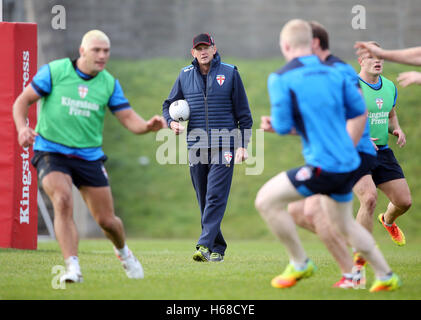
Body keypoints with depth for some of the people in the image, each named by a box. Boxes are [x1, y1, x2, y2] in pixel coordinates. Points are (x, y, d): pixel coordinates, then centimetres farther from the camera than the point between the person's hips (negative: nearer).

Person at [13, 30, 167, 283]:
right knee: (63, 201, -29)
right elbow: (22, 101, -2)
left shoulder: (109, 83, 2)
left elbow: (129, 119, -2)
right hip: (51, 152, -3)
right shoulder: (54, 71, -6)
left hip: (89, 156, 3)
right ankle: (73, 268, -28)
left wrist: (148, 126, -24)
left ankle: (123, 252, 38)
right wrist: (22, 127, -21)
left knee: (107, 220, 4)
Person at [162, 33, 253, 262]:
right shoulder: (185, 76, 10)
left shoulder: (230, 73, 3)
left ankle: (205, 245, -21)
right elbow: (169, 104, 21)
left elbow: (243, 112, 5)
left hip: (224, 146, -3)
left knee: (216, 197, -14)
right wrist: (171, 122, -1)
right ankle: (217, 249, 13)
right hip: (196, 145, 3)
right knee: (204, 200, 5)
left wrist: (242, 145, -1)